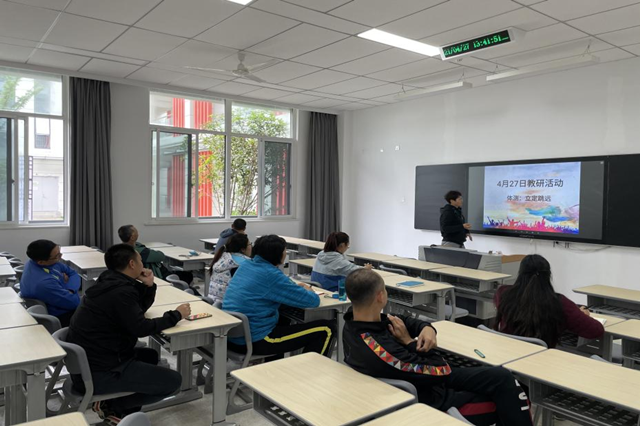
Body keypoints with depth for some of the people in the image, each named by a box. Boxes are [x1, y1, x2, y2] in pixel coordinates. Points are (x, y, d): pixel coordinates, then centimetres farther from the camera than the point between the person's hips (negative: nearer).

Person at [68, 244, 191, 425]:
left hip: (88, 361, 10)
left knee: (150, 355, 28)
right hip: (98, 372, -10)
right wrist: (175, 315, -10)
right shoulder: (120, 291, -21)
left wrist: (148, 286, 2)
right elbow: (142, 328, -22)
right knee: (173, 381, -9)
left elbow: (139, 308, 19)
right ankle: (112, 406, 0)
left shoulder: (110, 282, 8)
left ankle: (125, 410, 14)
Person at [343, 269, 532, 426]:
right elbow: (441, 372, -25)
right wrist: (410, 342, -13)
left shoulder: (354, 324, -10)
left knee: (501, 377, 7)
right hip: (433, 400, -8)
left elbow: (403, 321, 5)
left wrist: (426, 328, -15)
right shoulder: (378, 349, -38)